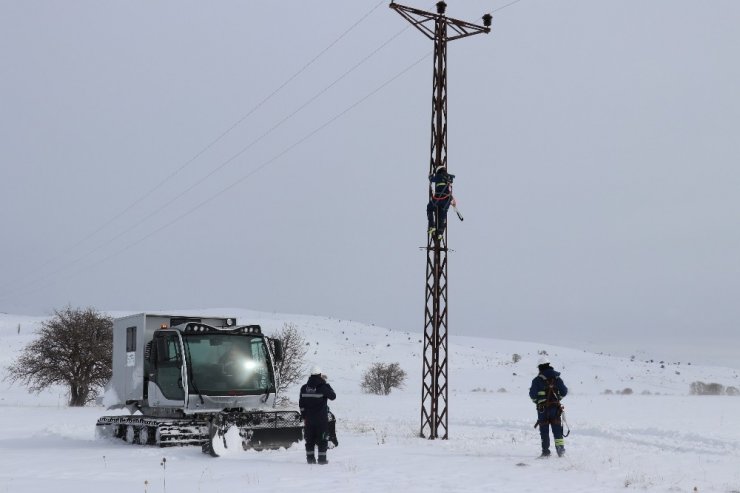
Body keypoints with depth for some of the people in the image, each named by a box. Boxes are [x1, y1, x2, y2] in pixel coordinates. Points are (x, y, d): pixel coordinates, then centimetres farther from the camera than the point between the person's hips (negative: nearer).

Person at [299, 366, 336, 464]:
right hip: (321, 418, -4)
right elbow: (333, 396, -1)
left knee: (309, 439, 11)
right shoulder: (322, 387, -13)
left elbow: (301, 404, 8)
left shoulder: (304, 388, 3)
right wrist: (326, 384, 4)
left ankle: (310, 458, 12)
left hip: (309, 418, 4)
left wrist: (304, 416, 15)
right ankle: (322, 459, 2)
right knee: (322, 439, 3)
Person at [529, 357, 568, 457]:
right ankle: (560, 447, 1)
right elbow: (564, 391, 6)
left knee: (544, 430, 4)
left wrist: (537, 401, 11)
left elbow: (532, 394, -8)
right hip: (555, 407, 2)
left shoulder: (537, 380, -7)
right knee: (557, 428, 9)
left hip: (543, 408, -2)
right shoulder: (557, 378, 4)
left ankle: (546, 451, 3)